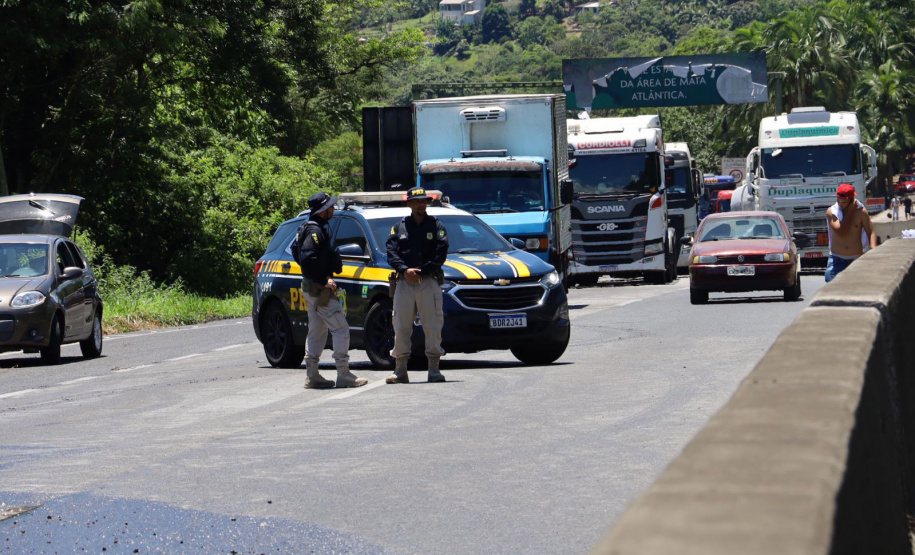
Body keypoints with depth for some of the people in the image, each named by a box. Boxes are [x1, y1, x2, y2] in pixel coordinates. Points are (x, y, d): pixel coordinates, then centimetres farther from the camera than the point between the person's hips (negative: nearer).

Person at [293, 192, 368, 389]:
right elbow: (307, 258, -26)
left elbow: (296, 250, 23)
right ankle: (344, 375, -10)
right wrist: (323, 280, -20)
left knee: (317, 332, 14)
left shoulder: (308, 228, 14)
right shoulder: (315, 231, -17)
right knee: (340, 330, -9)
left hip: (311, 286, 11)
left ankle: (312, 375, 15)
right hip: (319, 289, -11)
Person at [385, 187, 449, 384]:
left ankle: (434, 369, 1)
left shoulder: (436, 225, 7)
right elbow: (391, 253, 3)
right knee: (401, 327, 1)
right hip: (404, 283, 2)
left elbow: (441, 254, -2)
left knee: (433, 326, -4)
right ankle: (400, 370, 5)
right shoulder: (399, 227, 13)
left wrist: (420, 272, -11)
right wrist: (405, 270, -15)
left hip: (429, 281, -2)